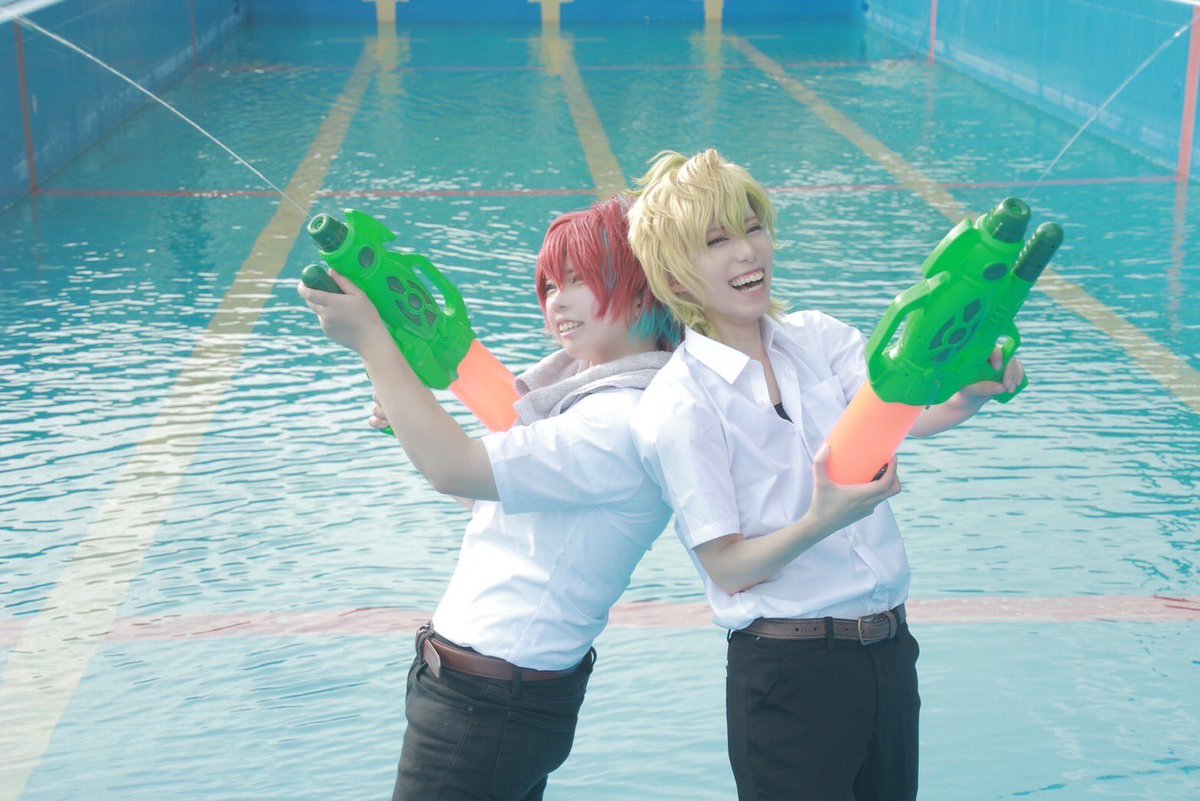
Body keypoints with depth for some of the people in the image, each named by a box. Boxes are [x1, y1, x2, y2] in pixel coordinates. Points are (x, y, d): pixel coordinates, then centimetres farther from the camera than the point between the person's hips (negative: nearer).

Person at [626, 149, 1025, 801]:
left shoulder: (818, 338, 4)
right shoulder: (678, 405, -13)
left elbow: (908, 412, -12)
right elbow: (728, 567, -14)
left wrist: (974, 392, -32)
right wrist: (818, 523, -30)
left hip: (889, 648, 6)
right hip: (787, 674, -6)